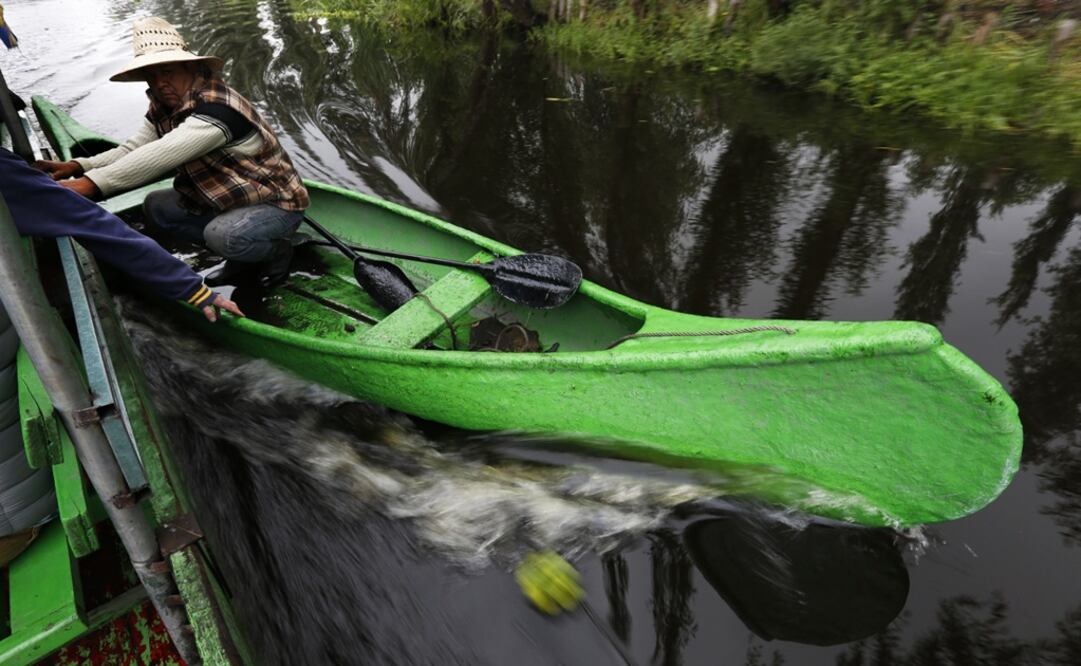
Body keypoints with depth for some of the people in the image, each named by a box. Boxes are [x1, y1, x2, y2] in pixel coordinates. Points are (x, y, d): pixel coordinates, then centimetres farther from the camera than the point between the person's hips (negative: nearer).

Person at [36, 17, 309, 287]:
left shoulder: (217, 108, -25)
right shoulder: (164, 109, 2)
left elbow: (160, 156, -33)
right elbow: (132, 149, 1)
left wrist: (93, 183, -35)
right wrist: (79, 166, -14)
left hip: (277, 202, -9)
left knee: (223, 234, -35)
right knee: (157, 206, 4)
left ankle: (276, 250, -3)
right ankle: (242, 254, 6)